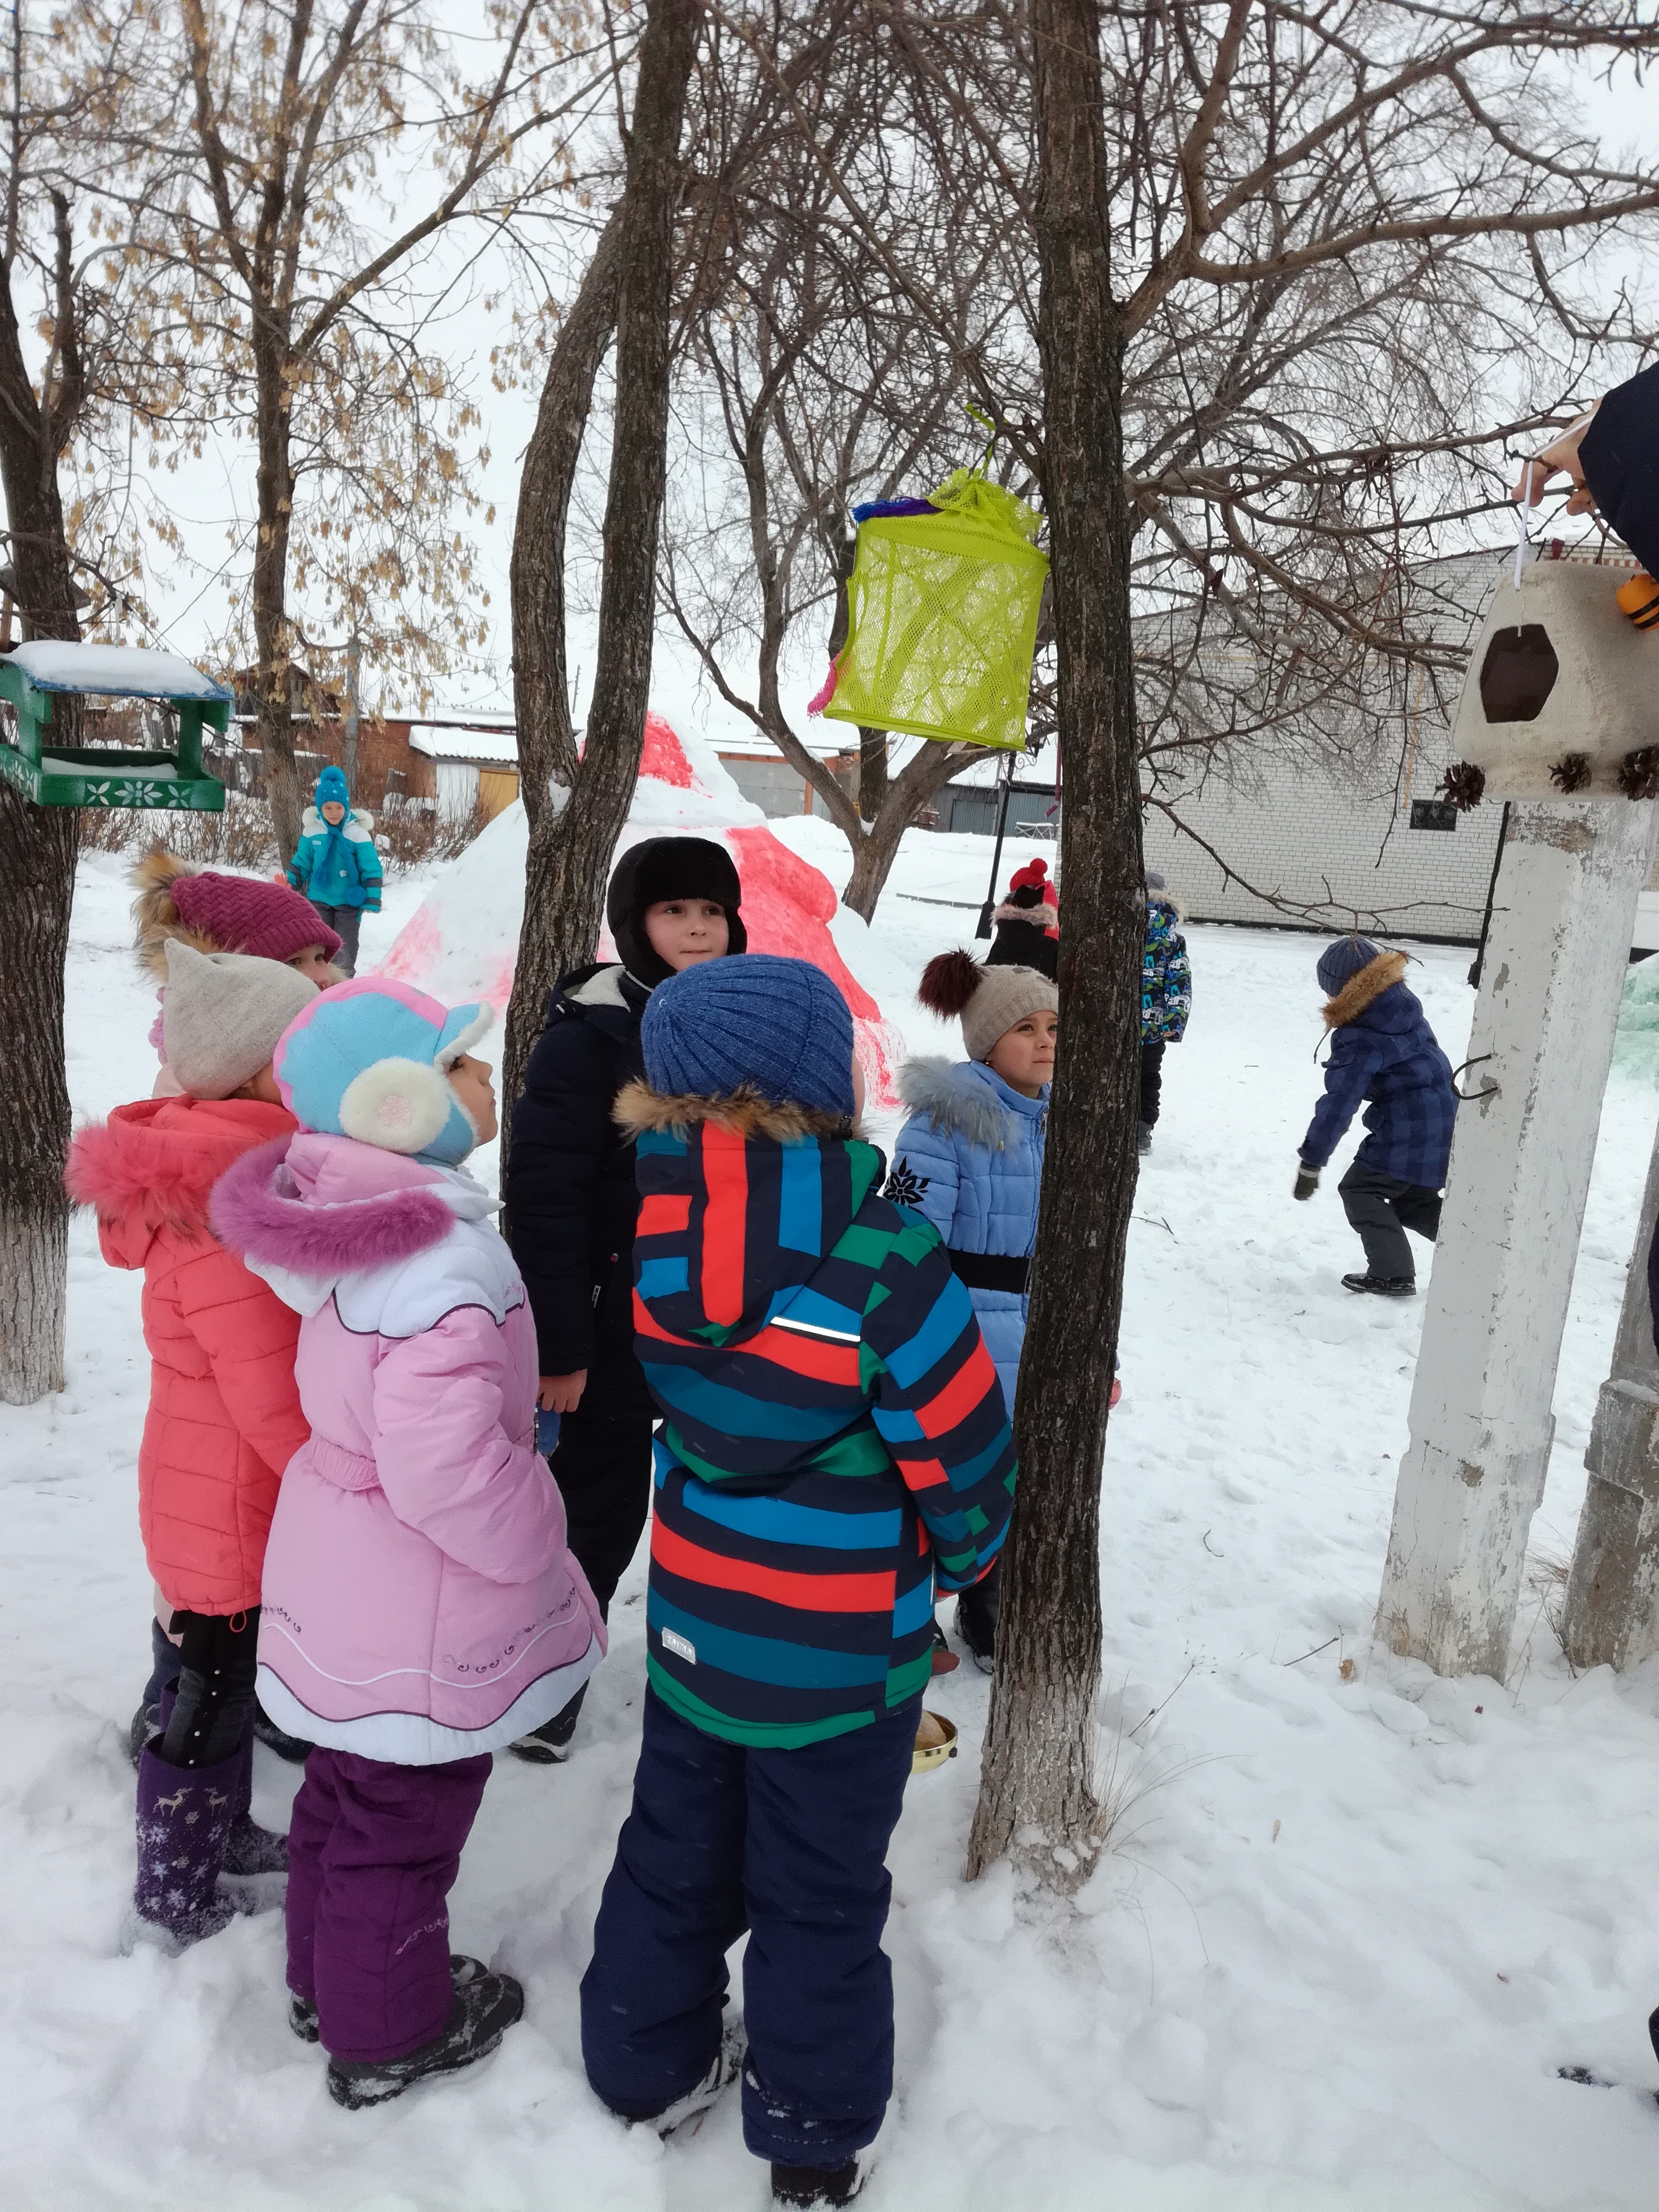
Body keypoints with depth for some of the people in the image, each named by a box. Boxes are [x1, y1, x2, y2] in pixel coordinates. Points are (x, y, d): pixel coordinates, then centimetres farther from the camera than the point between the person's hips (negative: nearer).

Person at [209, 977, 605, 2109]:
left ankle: (329, 1980, 52)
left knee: (346, 1790, 28)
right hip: (421, 1608, -9)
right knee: (404, 1822, 15)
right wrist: (537, 1546, -17)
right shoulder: (443, 1252, -32)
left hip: (344, 1577, 9)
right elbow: (448, 1467, -35)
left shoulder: (349, 1213, -2)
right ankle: (388, 2037, 39)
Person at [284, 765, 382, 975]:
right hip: (319, 899, 3)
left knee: (346, 950, 3)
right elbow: (301, 863, 10)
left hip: (349, 902, -3)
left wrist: (372, 900, -11)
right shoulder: (312, 830, -3)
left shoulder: (358, 832, -11)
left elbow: (371, 869, -8)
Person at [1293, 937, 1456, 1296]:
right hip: (1445, 1122, 9)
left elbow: (1338, 1104, -20)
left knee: (1360, 1190, 6)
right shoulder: (1404, 1004, 5)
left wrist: (1311, 1163, -15)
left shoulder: (1360, 1038, -20)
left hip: (1409, 1131, -9)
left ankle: (1393, 1274, 7)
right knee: (1412, 1199, 23)